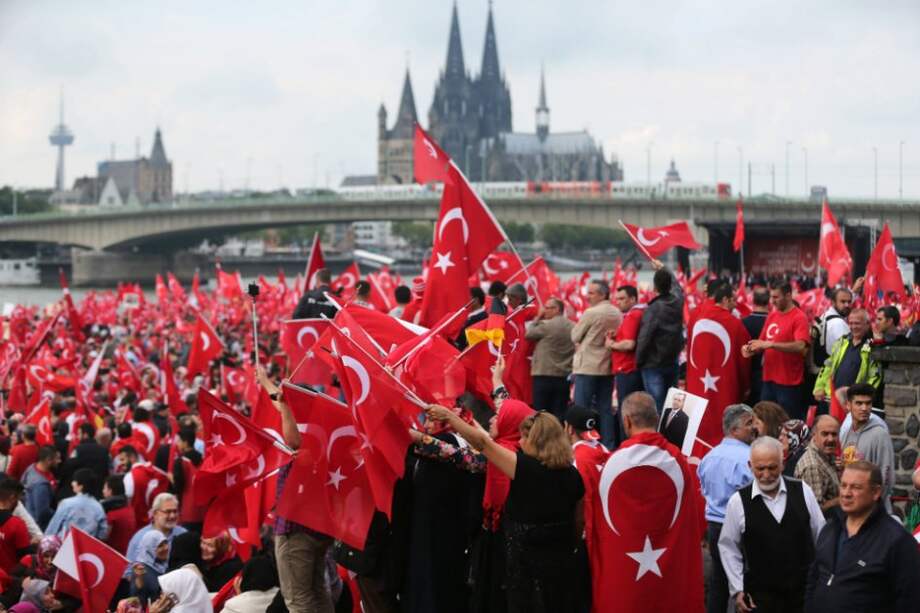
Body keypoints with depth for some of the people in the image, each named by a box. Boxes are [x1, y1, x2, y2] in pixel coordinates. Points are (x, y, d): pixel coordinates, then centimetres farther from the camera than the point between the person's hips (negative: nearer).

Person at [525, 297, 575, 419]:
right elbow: (577, 350, 11)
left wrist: (537, 317, 12)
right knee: (559, 414, 4)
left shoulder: (547, 325, -9)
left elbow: (528, 334, 4)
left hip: (544, 376, -5)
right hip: (564, 377, 5)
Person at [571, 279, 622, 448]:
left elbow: (575, 337, -5)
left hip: (587, 366, -6)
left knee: (581, 409, -2)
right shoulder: (617, 314, 5)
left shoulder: (591, 313, -13)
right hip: (608, 367, 6)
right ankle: (607, 444, 10)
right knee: (605, 409, 10)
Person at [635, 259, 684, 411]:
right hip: (673, 362, 6)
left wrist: (639, 362, -4)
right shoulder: (677, 301, -2)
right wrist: (662, 268, 36)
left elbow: (644, 339, -19)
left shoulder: (652, 309, -20)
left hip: (653, 365, -6)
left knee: (656, 406, -4)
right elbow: (676, 285, 22)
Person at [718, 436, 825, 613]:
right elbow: (728, 548, 2)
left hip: (806, 590, 2)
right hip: (760, 595, -1)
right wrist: (737, 589, -1)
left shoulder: (802, 491, -1)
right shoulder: (738, 501, -5)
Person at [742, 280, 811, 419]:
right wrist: (752, 349, -5)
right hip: (769, 379, 7)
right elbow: (763, 343, 17)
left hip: (789, 383, -7)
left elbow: (800, 346, -22)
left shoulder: (799, 318, -9)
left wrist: (770, 344, -25)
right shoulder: (771, 316, 12)